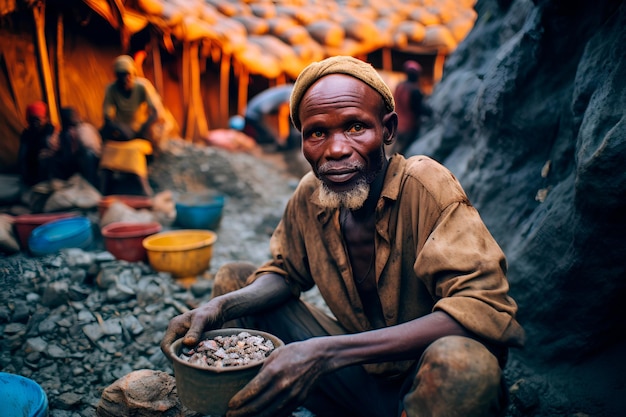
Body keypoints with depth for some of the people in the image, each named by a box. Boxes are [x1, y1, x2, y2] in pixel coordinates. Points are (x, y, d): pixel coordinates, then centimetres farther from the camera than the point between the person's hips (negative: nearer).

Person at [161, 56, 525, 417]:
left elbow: (485, 308, -32)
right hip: (361, 373, 4)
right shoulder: (310, 194, -6)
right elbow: (286, 272, 7)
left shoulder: (426, 186, -23)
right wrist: (220, 308, -16)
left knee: (459, 358, -39)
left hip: (436, 381, -3)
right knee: (233, 279, -3)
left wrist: (327, 352, -39)